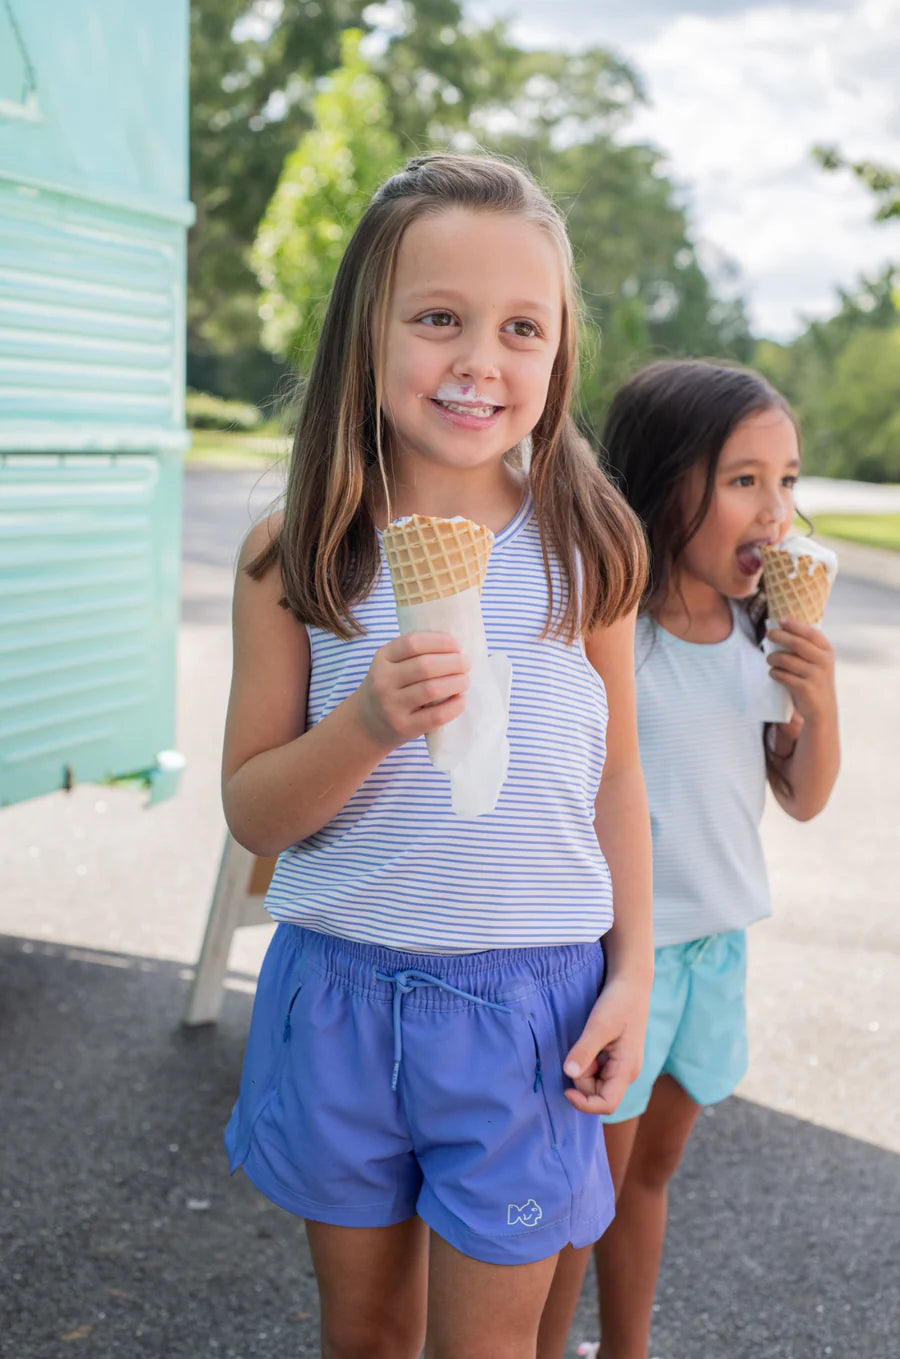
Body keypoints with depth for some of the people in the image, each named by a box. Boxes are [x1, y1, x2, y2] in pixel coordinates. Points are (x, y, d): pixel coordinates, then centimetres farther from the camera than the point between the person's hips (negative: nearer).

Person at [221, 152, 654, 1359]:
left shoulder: (588, 549, -5)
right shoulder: (295, 558, -7)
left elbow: (616, 776, 4)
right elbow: (252, 811, -5)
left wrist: (631, 974, 1)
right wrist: (368, 725, -23)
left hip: (528, 1003, 0)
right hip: (341, 989, 1)